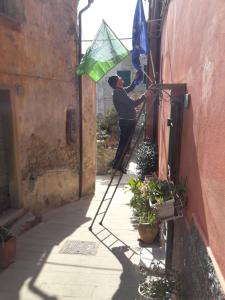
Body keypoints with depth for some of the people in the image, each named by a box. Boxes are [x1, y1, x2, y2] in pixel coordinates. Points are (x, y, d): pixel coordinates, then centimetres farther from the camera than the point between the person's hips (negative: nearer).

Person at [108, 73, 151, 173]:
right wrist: (144, 96, -16)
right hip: (126, 122, -10)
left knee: (124, 143, 16)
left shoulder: (120, 90, 11)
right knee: (124, 144, -3)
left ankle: (117, 162, 27)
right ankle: (117, 165, 8)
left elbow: (131, 87, 31)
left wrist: (136, 78, 20)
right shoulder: (118, 93, -19)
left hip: (128, 121, 10)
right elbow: (133, 103, -24)